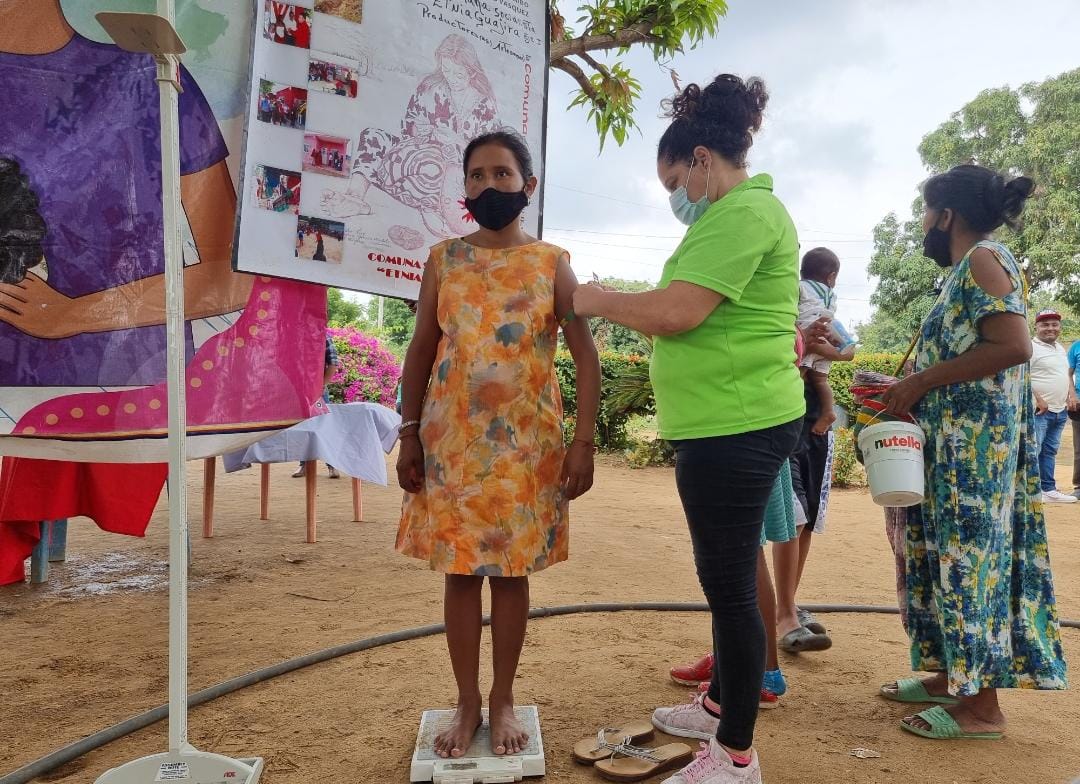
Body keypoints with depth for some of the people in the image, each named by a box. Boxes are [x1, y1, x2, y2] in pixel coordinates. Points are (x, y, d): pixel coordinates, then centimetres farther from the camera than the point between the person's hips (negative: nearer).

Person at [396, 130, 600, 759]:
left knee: (512, 571, 7)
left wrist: (584, 440, -9)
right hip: (452, 440, 1)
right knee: (460, 571, 7)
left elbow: (586, 355, -1)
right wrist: (409, 435, 1)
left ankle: (503, 700, 25)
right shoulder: (443, 260, 7)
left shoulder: (552, 263, 2)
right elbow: (421, 350, 7)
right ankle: (468, 702, 23)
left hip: (527, 443, -1)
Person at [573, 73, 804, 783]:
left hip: (737, 427, -11)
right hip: (731, 425, 11)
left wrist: (599, 300, -7)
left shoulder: (743, 212, -13)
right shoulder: (739, 212, 19)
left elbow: (678, 311, -22)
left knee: (731, 583, -1)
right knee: (727, 576, 20)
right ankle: (720, 704, 38)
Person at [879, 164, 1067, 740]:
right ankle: (951, 675, 24)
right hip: (957, 444, 10)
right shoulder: (968, 268, 18)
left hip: (974, 445, -10)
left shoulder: (983, 259, -10)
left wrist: (921, 381, -17)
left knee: (971, 556, -5)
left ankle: (981, 707, 5)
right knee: (951, 554, 13)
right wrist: (910, 389, 11)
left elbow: (1013, 346, -22)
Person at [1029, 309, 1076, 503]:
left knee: (1050, 451, 14)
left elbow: (1066, 374, 28)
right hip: (1039, 410, -9)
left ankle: (1048, 489, 20)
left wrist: (1071, 395, 11)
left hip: (1060, 411, 9)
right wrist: (1037, 399, -22)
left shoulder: (1061, 349, 17)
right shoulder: (1030, 347, -11)